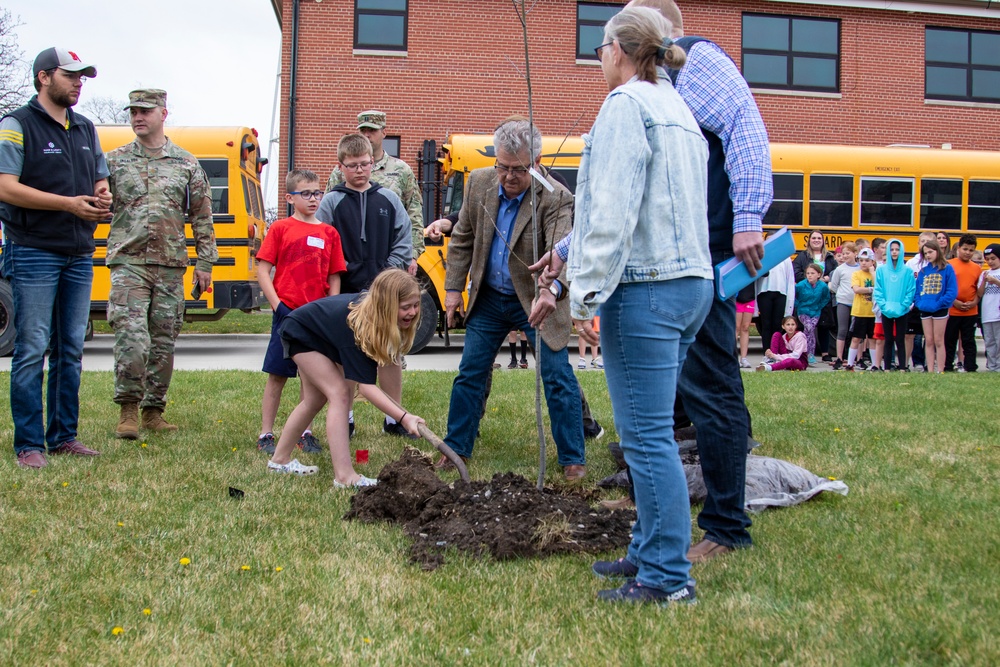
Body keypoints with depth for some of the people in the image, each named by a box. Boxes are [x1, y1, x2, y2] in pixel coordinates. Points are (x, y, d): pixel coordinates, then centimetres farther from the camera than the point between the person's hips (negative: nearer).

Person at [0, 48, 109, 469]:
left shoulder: (86, 129, 16)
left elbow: (100, 180, 23)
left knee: (71, 350, 8)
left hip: (79, 255, 6)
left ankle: (64, 436, 16)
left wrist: (102, 197, -1)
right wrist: (69, 203, -19)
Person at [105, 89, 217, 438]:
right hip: (129, 262, -2)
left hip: (171, 265, 2)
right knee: (131, 335, -14)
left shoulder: (187, 164, 9)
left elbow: (202, 218, 11)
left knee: (164, 340, 6)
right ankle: (128, 409, -3)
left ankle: (153, 410, 17)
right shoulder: (114, 161, 7)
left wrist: (204, 263, 7)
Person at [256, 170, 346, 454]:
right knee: (277, 375, 3)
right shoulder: (280, 228, 0)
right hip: (287, 313, -3)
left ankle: (305, 433, 21)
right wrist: (277, 305, -11)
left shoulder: (329, 233, 9)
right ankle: (266, 434, 12)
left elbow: (334, 277, 10)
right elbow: (262, 270, -3)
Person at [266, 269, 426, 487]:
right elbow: (366, 386, -43)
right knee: (339, 393, -21)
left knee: (315, 400, 17)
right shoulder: (357, 324, -41)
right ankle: (344, 477, -24)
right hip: (299, 333, -9)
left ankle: (280, 460, 34)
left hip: (320, 334, 9)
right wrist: (404, 417, -51)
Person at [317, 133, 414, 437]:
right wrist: (339, 269, -13)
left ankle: (393, 418, 18)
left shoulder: (388, 198, 6)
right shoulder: (331, 201, 1)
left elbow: (403, 239, 5)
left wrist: (391, 271, -7)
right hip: (346, 293, -2)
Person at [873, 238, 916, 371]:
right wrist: (884, 305, -12)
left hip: (902, 312, -1)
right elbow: (877, 291, -1)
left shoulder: (907, 271, -4)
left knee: (900, 340, 4)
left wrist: (902, 306, -13)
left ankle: (902, 368, 10)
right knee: (889, 340, 9)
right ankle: (887, 368, 14)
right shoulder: (881, 270, -1)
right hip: (886, 312, 1)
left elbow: (911, 291, -5)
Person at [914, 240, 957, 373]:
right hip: (925, 310, 5)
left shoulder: (947, 269, -6)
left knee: (938, 341, -1)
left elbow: (952, 291, -11)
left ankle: (940, 371, 4)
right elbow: (917, 290, 14)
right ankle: (929, 371, 10)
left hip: (940, 310, -5)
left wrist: (938, 304, -17)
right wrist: (919, 303, -4)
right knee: (928, 341, 7)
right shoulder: (923, 271, 10)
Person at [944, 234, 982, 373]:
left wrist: (974, 302, -7)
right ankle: (947, 368, 13)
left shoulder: (977, 268, 8)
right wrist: (954, 302, -13)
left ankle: (970, 368, 13)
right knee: (949, 341, 5)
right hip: (952, 311, -2)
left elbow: (979, 290, 10)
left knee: (969, 341, 7)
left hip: (971, 313, 2)